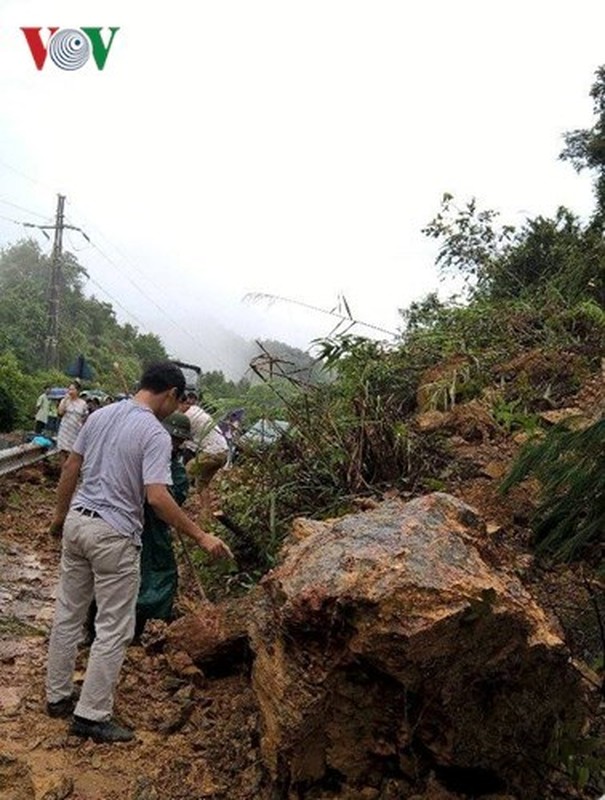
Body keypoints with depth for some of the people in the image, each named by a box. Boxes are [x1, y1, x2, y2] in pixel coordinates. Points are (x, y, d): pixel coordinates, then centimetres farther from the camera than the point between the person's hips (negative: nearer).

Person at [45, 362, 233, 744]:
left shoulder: (100, 414, 5)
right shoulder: (155, 434, -17)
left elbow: (70, 468, 11)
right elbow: (157, 497, -25)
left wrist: (60, 513, 23)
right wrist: (201, 536, -19)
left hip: (77, 522, 8)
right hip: (113, 535, -8)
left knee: (68, 614, 19)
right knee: (113, 628, 5)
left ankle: (58, 695, 34)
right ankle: (91, 715, 13)